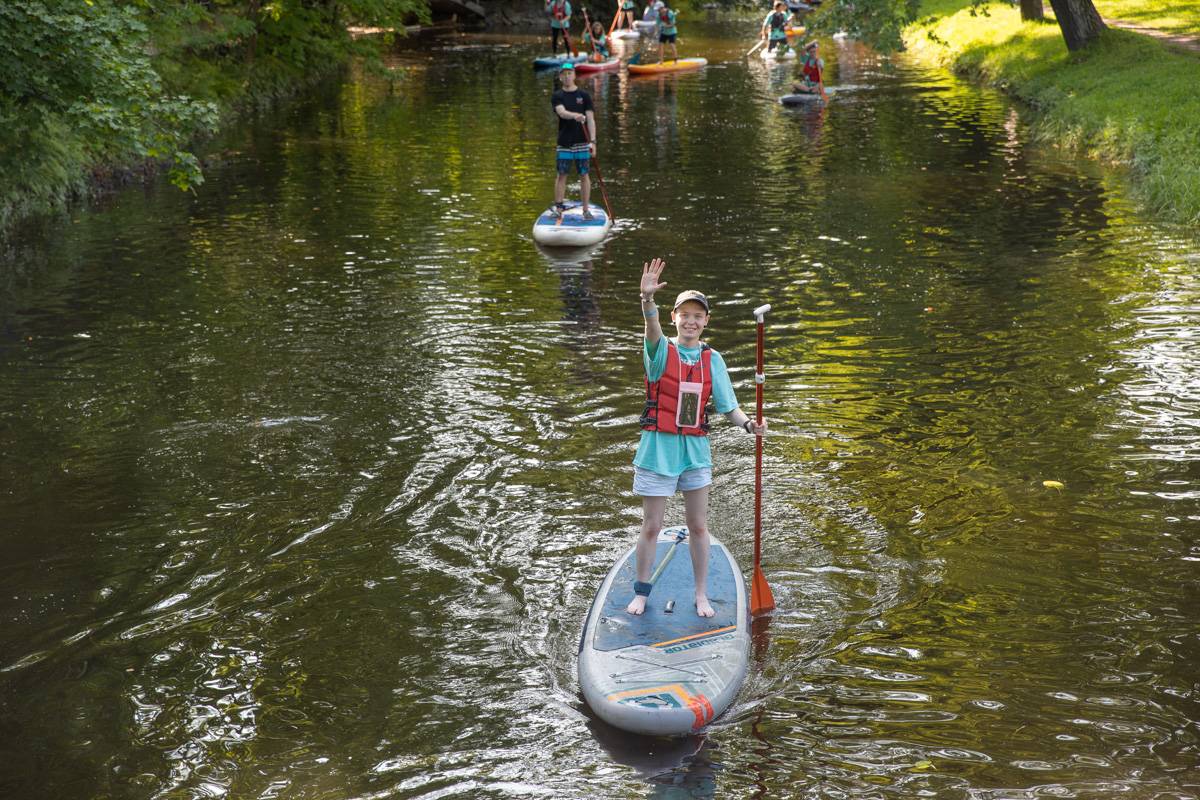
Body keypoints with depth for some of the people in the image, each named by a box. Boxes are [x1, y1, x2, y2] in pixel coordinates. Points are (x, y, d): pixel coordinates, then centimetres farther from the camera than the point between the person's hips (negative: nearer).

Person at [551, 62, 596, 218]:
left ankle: (586, 210, 7)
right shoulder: (556, 97, 4)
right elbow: (561, 112, -15)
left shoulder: (584, 96, 5)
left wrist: (593, 141, -12)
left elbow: (590, 119, -1)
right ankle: (558, 209, 7)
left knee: (583, 175, 2)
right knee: (561, 175, 2)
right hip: (564, 142, 0)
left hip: (582, 142, 0)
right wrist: (575, 116, -37)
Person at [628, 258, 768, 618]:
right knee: (651, 527, 5)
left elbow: (727, 405, 1)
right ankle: (641, 592, 20)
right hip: (658, 446, -3)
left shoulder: (713, 359, 2)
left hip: (696, 449, 3)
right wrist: (647, 298, -50)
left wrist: (748, 423, -19)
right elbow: (653, 330, -30)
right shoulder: (661, 350, -7)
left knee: (699, 526, 9)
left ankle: (701, 596, 21)